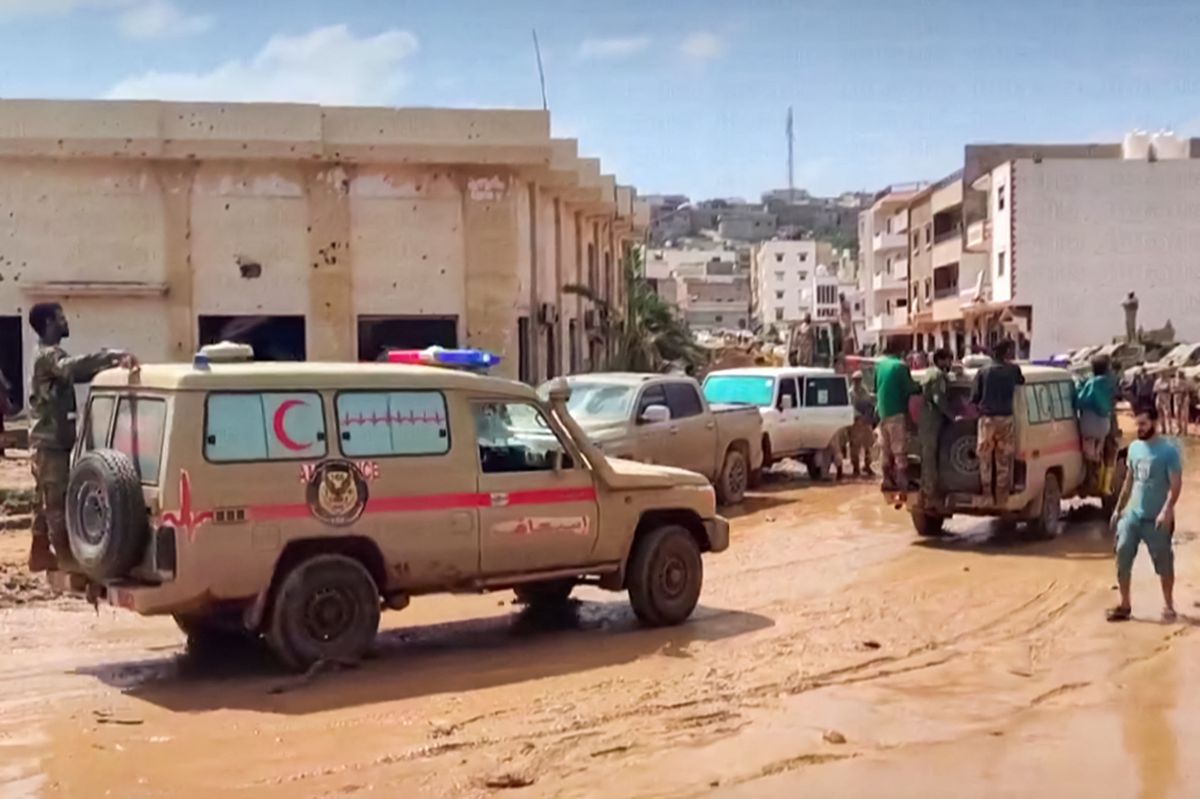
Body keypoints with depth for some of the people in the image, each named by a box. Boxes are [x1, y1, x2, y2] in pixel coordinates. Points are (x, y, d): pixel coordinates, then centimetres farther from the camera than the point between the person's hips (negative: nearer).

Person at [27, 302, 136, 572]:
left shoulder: (49, 355, 18)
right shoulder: (49, 356, -16)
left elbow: (74, 372, 16)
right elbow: (73, 366, -36)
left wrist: (111, 364, 0)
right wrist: (112, 356, -46)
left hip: (47, 440, 10)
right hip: (52, 441, -10)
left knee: (45, 499, 14)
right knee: (58, 499, -8)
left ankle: (40, 552, 20)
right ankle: (64, 554, -7)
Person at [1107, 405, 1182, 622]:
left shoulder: (1168, 451, -12)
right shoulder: (1134, 447, 7)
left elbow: (1176, 484, -16)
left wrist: (1166, 510, -28)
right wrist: (1118, 508, 15)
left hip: (1156, 519, -5)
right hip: (1132, 515, 5)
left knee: (1163, 563, 6)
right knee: (1122, 558, 2)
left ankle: (1168, 605, 22)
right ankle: (1125, 605, 12)